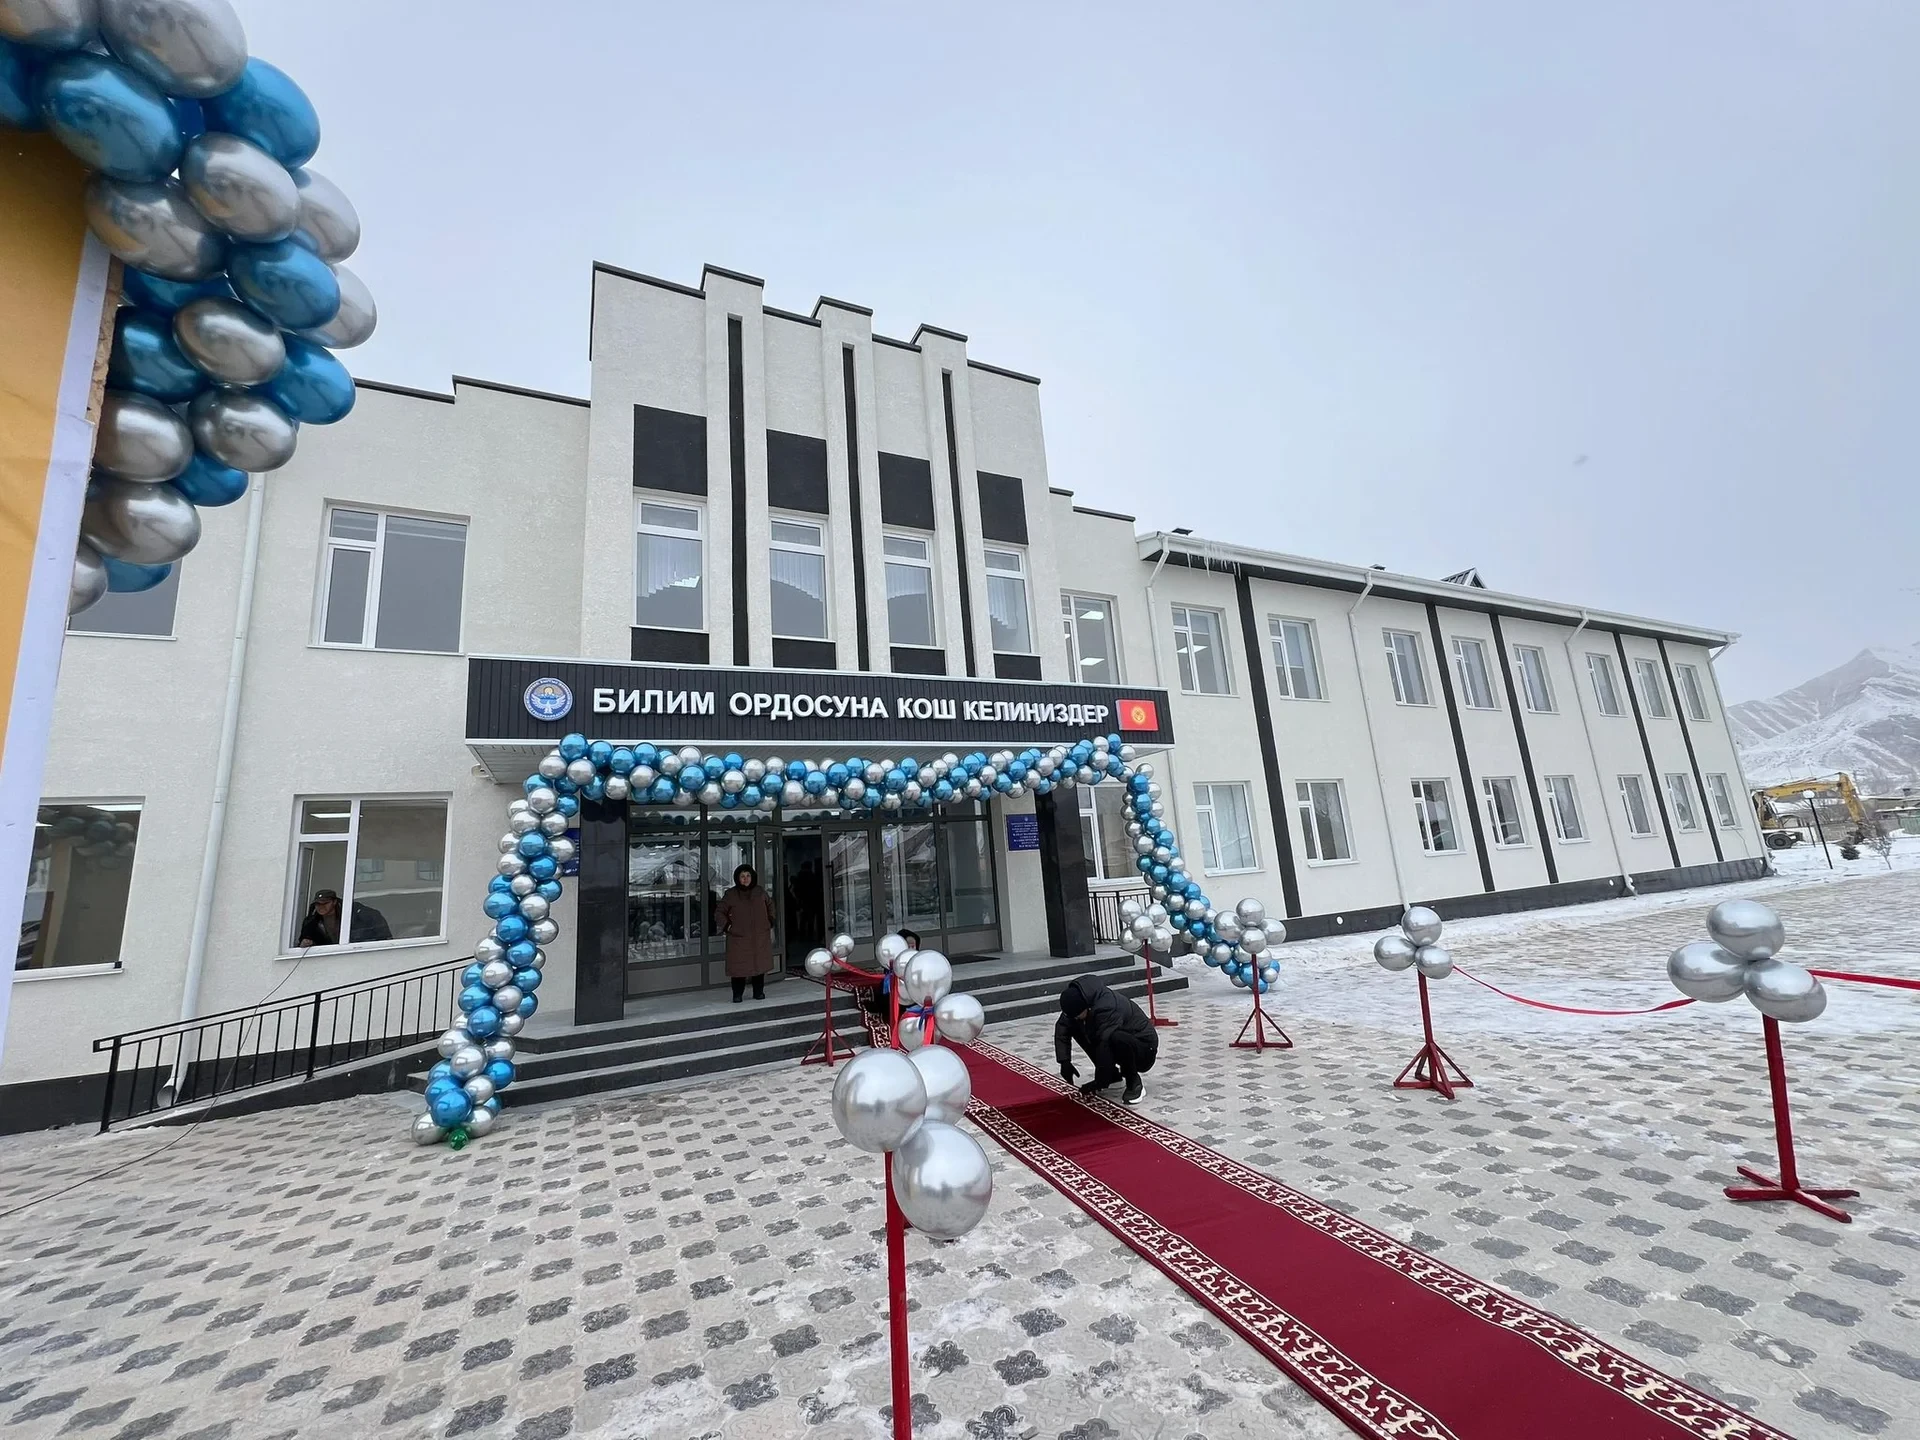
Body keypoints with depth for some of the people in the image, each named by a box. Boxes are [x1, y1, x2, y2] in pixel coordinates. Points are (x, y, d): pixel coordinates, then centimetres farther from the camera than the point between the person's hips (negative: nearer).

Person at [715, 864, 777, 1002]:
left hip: (760, 937, 2)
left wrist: (770, 922, 16)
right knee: (738, 966, -3)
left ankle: (759, 992, 17)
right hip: (738, 937, -2)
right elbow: (719, 912, 8)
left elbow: (770, 906, 23)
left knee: (759, 964, 4)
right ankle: (737, 995, 10)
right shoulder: (730, 894, 0)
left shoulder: (760, 892, 7)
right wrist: (727, 926, -2)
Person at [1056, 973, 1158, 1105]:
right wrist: (1065, 1061, -13)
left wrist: (1099, 1083, -23)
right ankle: (1112, 1074, 8)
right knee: (1075, 1027, -3)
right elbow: (1062, 1026, -5)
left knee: (1117, 1039, -39)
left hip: (1144, 1047, -8)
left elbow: (1106, 1047, -33)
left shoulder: (1107, 1008, -34)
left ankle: (1135, 1083, -12)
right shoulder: (1080, 999, -12)